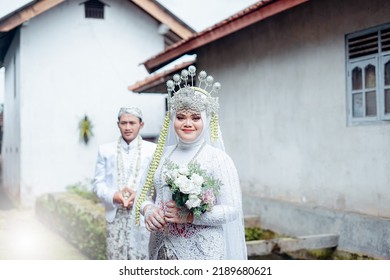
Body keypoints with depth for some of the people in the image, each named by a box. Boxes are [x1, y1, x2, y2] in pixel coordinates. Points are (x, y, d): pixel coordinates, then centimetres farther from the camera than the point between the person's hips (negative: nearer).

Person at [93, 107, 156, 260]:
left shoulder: (153, 150, 3)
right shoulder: (105, 150, 10)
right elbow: (98, 182, 8)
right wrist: (112, 196, -11)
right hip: (115, 216, 2)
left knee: (141, 258, -2)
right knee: (115, 258, 3)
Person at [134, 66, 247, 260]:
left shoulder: (217, 158, -9)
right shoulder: (162, 155, 5)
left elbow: (232, 209, -12)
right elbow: (145, 195, 12)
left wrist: (189, 216, -19)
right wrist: (148, 210, -9)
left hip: (204, 251, -4)